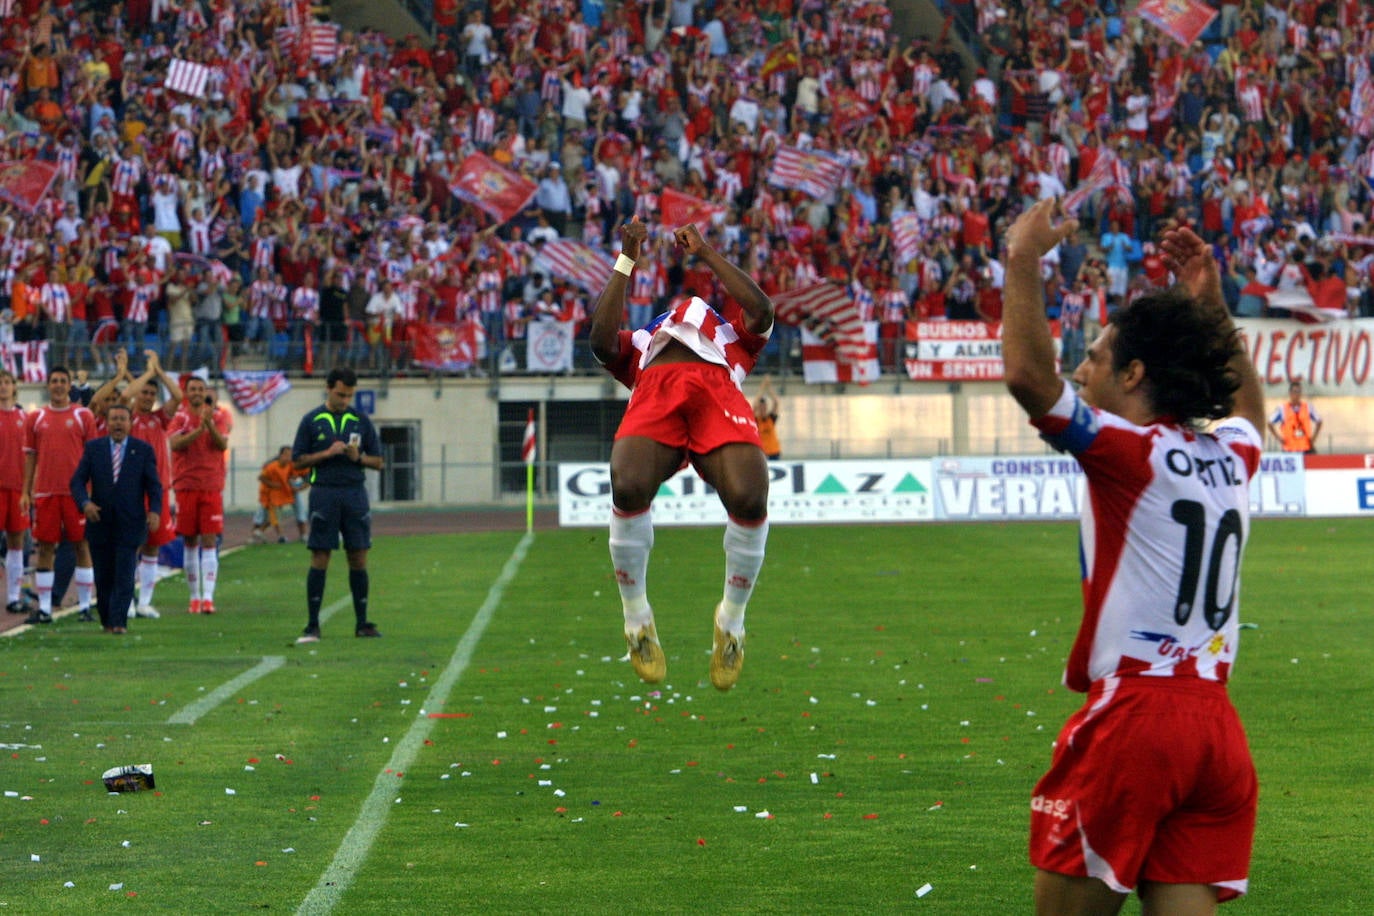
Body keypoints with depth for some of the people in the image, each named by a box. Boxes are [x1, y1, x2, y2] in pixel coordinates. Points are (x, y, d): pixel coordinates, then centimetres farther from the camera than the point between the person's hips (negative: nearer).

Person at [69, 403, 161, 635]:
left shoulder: (143, 450, 4)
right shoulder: (93, 448, 6)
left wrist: (154, 511, -14)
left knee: (124, 577, -9)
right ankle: (106, 621, 19)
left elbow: (154, 485, 2)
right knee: (103, 577, 7)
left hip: (129, 523, -2)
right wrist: (85, 502, -16)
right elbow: (77, 481, 3)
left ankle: (118, 622, -8)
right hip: (99, 522, 2)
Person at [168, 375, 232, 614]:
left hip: (212, 487, 0)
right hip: (186, 486, 1)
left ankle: (208, 596, -15)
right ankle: (194, 596, 13)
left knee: (209, 541, -8)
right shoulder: (180, 418, 5)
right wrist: (200, 429, -23)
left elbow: (223, 444, -8)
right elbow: (175, 444, -12)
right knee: (190, 542, 5)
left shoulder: (218, 417, 7)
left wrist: (209, 424, -23)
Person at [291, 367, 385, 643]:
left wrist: (358, 457, -9)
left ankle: (362, 623, 9)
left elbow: (378, 462, 11)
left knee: (359, 558, 2)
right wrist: (328, 453, -11)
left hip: (355, 493, 2)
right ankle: (312, 625, -1)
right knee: (319, 558, -3)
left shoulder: (361, 420, 10)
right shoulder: (312, 421, 4)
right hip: (324, 493, -2)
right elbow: (298, 460, 2)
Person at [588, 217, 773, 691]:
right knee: (629, 488, -34)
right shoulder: (639, 341, 43)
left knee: (750, 497, -30)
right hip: (655, 388, 0)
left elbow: (760, 310, 22)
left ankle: (733, 617, -4)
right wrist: (626, 262, 25)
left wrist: (707, 254, 28)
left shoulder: (733, 335, 44)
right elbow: (602, 340, 21)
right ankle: (636, 614, -10)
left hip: (717, 389, 0)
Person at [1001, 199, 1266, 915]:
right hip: (1217, 728, 7)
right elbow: (1248, 404, 39)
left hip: (1132, 715, -7)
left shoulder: (1130, 453, -7)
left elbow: (1028, 375, -20)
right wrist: (1209, 303, 37)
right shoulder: (1231, 456, 13)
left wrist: (1023, 261, -10)